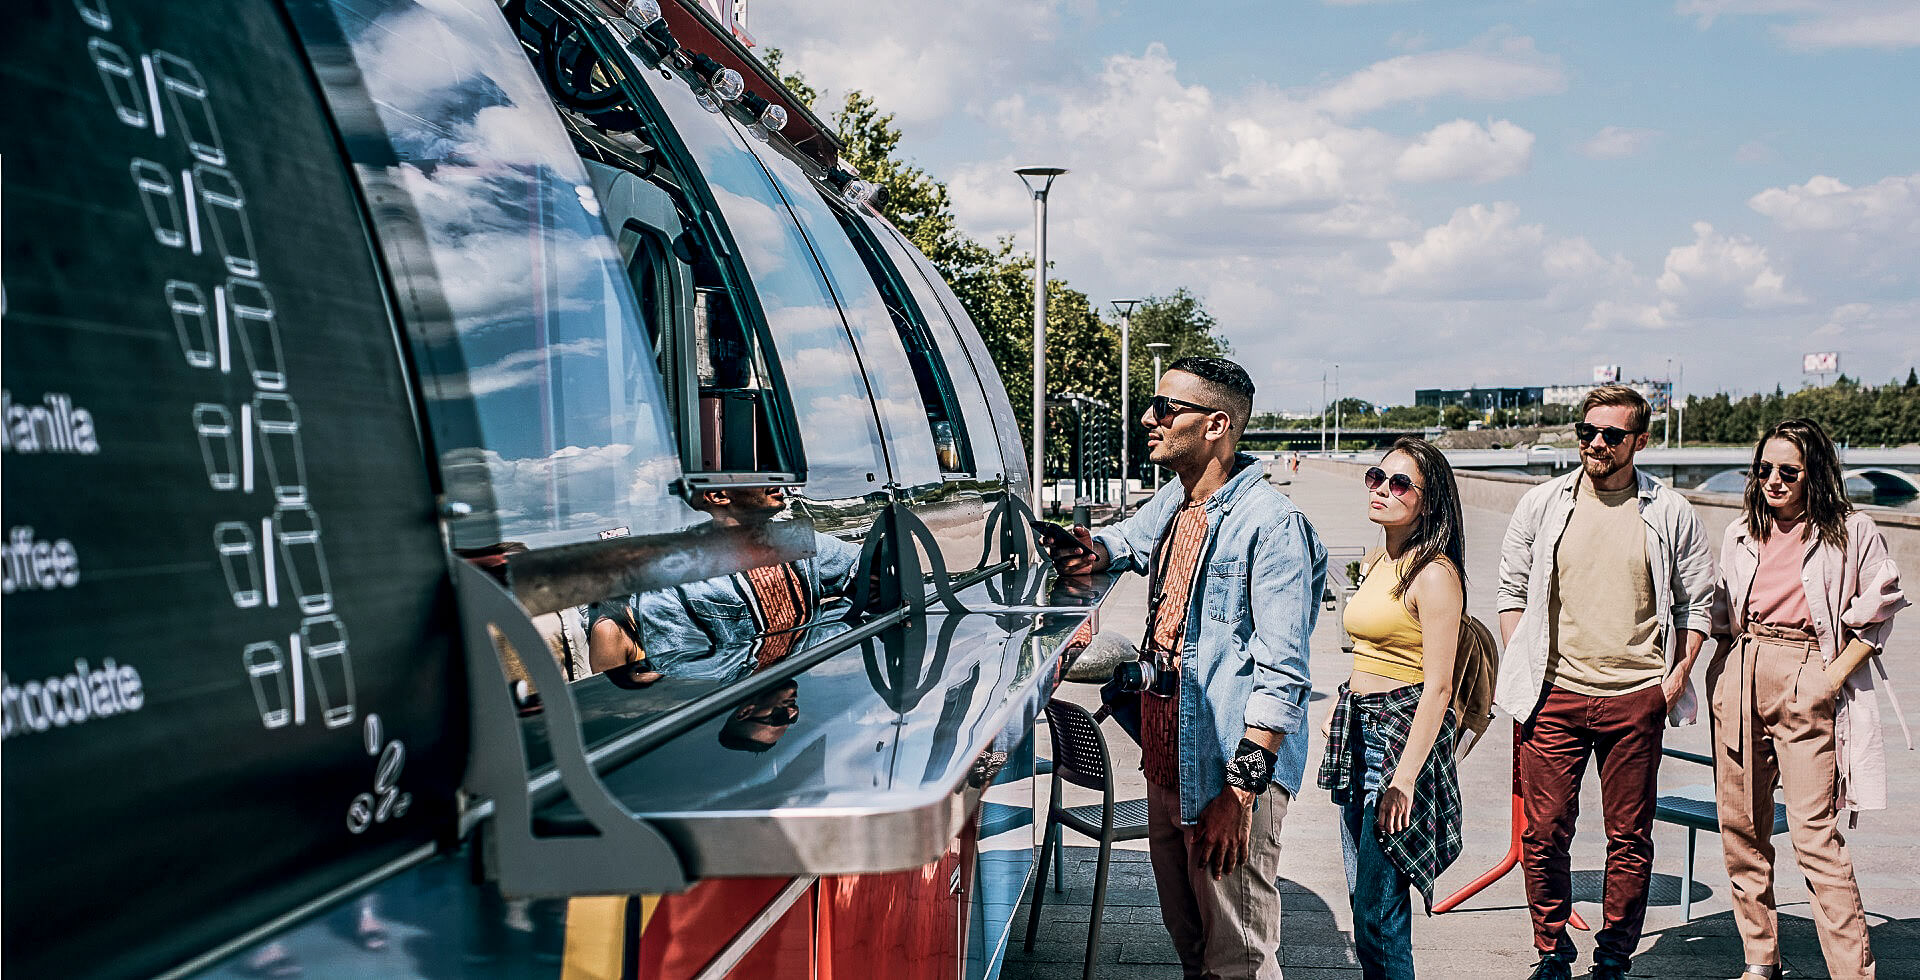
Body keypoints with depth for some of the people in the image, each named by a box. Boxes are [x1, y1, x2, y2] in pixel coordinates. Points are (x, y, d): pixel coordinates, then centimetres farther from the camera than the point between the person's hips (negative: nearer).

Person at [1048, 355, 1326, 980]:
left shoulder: (1272, 523, -16)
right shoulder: (1173, 504, 10)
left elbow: (1282, 674, -20)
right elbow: (1127, 540, 34)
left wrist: (1241, 792, -24)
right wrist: (1095, 553, 8)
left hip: (1232, 772, -8)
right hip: (1167, 763, 9)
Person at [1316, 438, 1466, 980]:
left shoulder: (1434, 574, -14)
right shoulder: (1378, 564, 12)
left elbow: (1438, 687, -18)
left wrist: (1404, 779, -21)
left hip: (1403, 734, -9)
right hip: (1357, 733, 9)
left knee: (1378, 913, -5)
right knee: (1364, 902, 13)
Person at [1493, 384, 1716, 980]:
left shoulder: (1671, 514, 3)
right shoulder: (1541, 506, 4)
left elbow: (1696, 602, 10)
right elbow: (1513, 593, 10)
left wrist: (1678, 675, 0)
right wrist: (1522, 674, 3)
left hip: (1636, 698, 0)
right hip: (1555, 695, 0)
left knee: (1629, 840, 6)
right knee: (1544, 835, 1)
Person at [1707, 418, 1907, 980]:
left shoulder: (1851, 532, 1)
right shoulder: (1742, 537, 14)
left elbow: (1878, 612, 1)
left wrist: (1834, 676, -7)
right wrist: (1719, 678, 9)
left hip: (1806, 681, -5)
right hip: (1741, 679, 5)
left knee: (1814, 834, -11)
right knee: (1740, 827, 6)